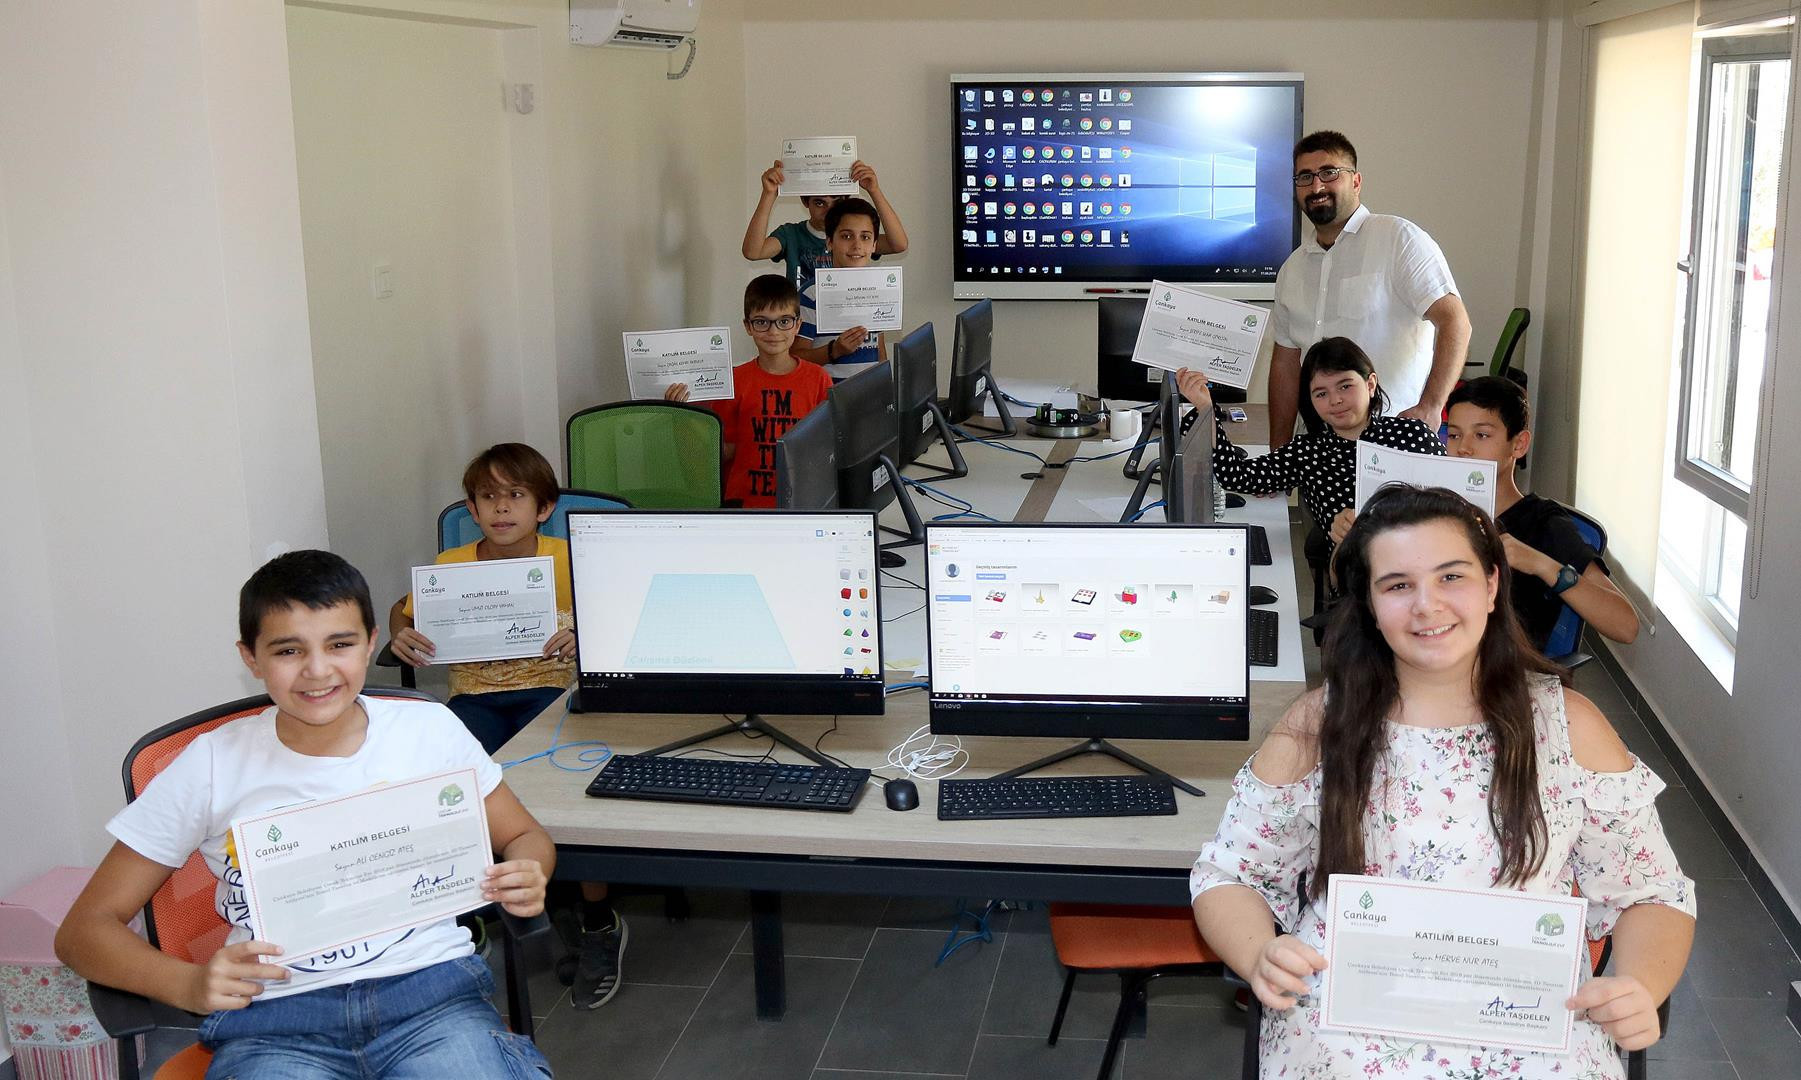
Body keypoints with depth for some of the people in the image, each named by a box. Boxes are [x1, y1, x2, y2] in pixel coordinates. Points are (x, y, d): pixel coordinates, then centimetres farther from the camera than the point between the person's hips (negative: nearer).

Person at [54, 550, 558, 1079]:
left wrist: (525, 878, -6)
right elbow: (85, 930, 8)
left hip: (430, 992, 0)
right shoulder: (212, 766, 4)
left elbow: (524, 836, 19)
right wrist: (191, 985, -13)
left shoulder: (429, 730, 7)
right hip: (274, 1019, 0)